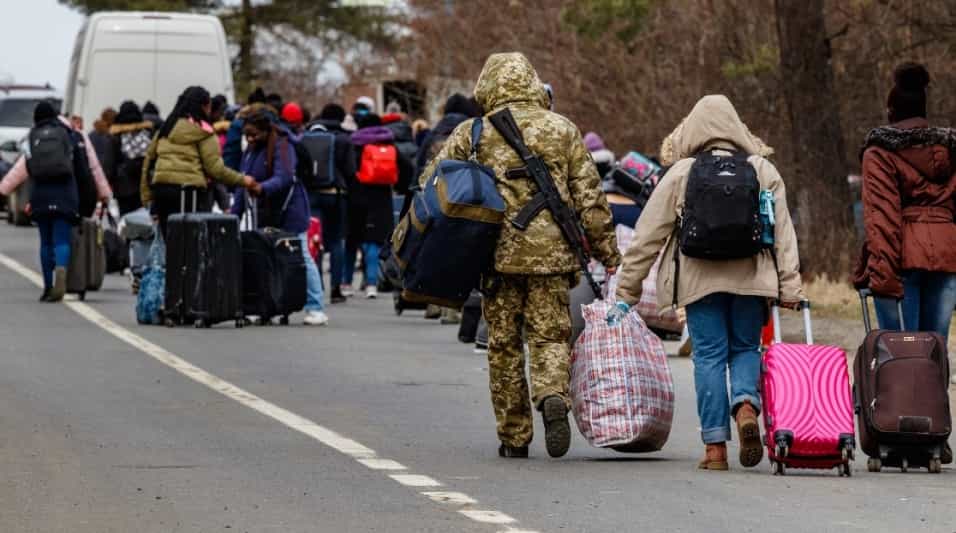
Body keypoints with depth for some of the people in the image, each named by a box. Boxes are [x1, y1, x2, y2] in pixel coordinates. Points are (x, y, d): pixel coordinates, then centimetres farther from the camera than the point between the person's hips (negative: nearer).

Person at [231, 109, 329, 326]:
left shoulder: (282, 148, -12)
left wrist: (262, 188, -44)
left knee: (302, 258, -6)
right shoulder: (249, 152, 12)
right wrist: (234, 213, 6)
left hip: (289, 211, -8)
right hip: (264, 215, 8)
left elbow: (283, 178, -27)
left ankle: (315, 309, -5)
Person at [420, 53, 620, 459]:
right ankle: (553, 396, -25)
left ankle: (514, 437, 12)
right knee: (550, 336, 5)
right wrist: (608, 253, 10)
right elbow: (590, 198, 5)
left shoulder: (473, 134, 2)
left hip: (498, 254, 0)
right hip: (552, 253, 0)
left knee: (504, 345, 10)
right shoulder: (563, 131, 6)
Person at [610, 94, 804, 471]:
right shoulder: (763, 171, 7)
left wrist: (627, 293, 9)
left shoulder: (680, 175, 3)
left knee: (709, 355, 3)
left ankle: (715, 446, 0)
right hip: (751, 279, 1)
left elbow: (647, 237, 4)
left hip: (699, 280, -1)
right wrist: (790, 289, 5)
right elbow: (783, 234, 4)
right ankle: (746, 405, -14)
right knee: (746, 348, 15)